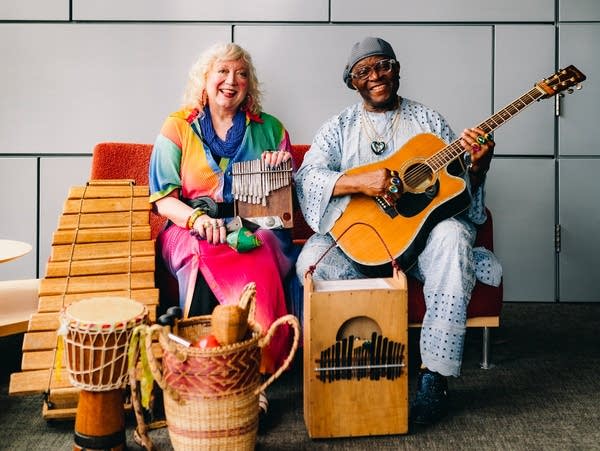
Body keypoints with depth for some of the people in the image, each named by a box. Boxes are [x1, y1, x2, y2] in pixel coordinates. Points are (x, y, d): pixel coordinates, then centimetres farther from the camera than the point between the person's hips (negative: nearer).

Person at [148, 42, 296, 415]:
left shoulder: (269, 129, 17)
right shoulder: (179, 126, 11)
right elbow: (163, 197, 3)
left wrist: (283, 170, -3)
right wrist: (197, 219, -18)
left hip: (257, 227, 1)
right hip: (192, 229, 0)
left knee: (259, 257, -35)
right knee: (204, 259, -36)